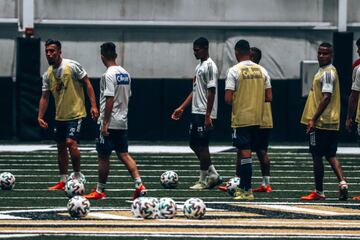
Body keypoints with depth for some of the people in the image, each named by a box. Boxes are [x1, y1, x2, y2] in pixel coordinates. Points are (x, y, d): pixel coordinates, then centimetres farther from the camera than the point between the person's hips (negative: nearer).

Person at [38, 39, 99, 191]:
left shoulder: (72, 66, -12)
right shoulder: (48, 74, 5)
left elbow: (87, 84, -9)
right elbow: (45, 97, 11)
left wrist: (93, 106, -15)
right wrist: (40, 117, 1)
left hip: (75, 114, -7)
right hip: (59, 116, 7)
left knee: (71, 143, -20)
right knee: (61, 147, 10)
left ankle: (77, 175, -3)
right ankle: (63, 182, 18)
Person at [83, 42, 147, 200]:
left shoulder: (109, 75, -15)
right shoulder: (125, 74, 10)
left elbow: (110, 100, -20)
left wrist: (105, 123, -19)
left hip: (109, 123, -8)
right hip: (123, 122, 8)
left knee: (103, 157, 1)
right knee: (124, 154, 9)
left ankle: (100, 191, 8)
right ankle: (139, 185, -3)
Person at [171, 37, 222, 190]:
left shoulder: (209, 66, -13)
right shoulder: (199, 66, 17)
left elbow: (211, 91, -18)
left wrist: (208, 115, -22)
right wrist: (182, 108, 19)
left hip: (204, 114, -10)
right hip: (196, 112, 10)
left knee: (202, 145, -5)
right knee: (194, 144, 11)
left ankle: (204, 181, 2)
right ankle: (213, 175, 16)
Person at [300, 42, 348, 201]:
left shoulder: (327, 73, -15)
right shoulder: (326, 71, 16)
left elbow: (326, 98, -21)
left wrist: (313, 119, -21)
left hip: (320, 122, -10)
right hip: (332, 122, 10)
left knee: (317, 156, -2)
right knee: (331, 156, 11)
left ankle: (318, 192, 2)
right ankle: (342, 183, -2)